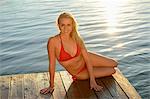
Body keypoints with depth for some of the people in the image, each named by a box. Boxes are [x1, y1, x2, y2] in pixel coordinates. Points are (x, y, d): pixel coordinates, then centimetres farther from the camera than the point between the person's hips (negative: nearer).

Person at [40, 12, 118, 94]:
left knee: (114, 64, 10)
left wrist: (92, 80, -22)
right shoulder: (53, 41, -31)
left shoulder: (77, 38, -18)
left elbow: (87, 59, -17)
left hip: (85, 61, 3)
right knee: (112, 71, 2)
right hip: (79, 73, -3)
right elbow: (52, 64, -24)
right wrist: (51, 86, -18)